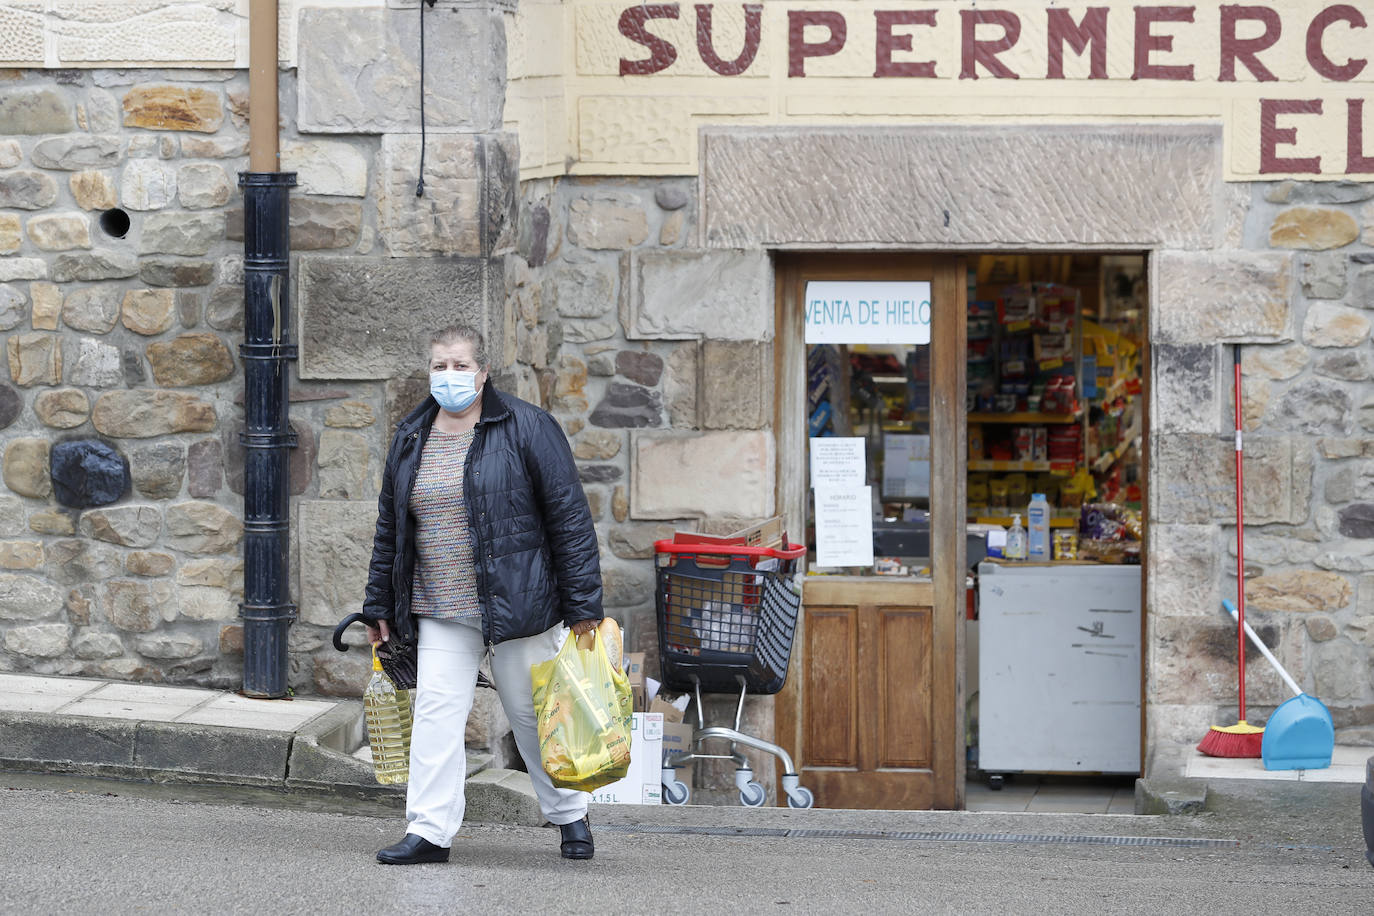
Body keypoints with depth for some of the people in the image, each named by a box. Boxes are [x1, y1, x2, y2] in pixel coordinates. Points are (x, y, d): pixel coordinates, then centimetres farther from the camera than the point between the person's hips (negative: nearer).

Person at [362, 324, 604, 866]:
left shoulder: (526, 429, -6)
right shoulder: (410, 439, 9)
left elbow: (569, 517, -7)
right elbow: (389, 528, 18)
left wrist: (582, 605, -11)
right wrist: (380, 607, 17)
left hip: (516, 601, -4)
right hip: (440, 613, 4)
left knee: (532, 712, 6)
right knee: (436, 710, -6)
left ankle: (569, 815, 25)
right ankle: (429, 831, -5)